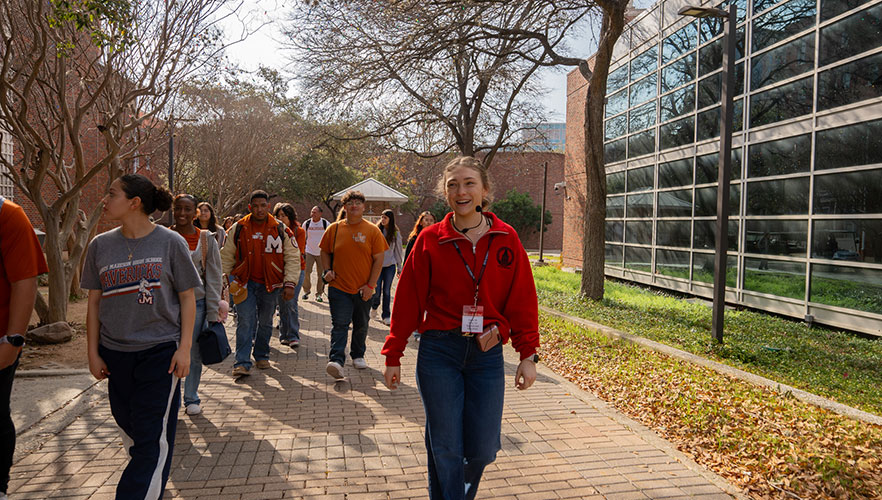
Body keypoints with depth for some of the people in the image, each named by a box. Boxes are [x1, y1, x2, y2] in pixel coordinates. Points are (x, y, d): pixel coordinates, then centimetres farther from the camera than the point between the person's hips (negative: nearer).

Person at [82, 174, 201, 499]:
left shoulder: (170, 242, -5)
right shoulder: (100, 245, 4)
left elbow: (187, 298, -1)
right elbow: (94, 302, 10)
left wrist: (184, 348, -6)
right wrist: (93, 353, 7)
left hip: (161, 351, -4)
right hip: (115, 354, 4)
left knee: (153, 438, -4)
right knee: (130, 430, 13)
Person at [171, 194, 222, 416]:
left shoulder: (206, 239, 2)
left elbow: (214, 277, 2)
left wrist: (213, 312, -2)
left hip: (196, 302, 0)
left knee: (194, 354, 7)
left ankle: (191, 399, 22)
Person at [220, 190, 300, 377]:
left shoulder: (280, 229, 0)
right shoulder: (238, 228, 1)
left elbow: (292, 257, 1)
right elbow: (226, 257, 9)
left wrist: (290, 283, -6)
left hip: (270, 284, 1)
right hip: (245, 283, -1)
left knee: (266, 322, 12)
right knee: (245, 321, -8)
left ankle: (262, 356, 30)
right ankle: (242, 363, -5)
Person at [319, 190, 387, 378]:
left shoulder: (372, 231, -2)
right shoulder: (334, 229, 2)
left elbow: (378, 259, -2)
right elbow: (325, 252, 15)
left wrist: (370, 285, -7)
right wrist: (327, 270, -3)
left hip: (364, 289, 1)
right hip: (339, 287, -1)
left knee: (361, 325, 14)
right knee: (339, 324, -9)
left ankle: (358, 355, 32)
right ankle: (336, 361, -14)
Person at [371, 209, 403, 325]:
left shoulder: (396, 233, 2)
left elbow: (398, 250, 8)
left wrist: (399, 267, 8)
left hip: (390, 265, 1)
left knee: (387, 291, 2)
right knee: (377, 291, -2)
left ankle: (386, 316, 12)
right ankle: (374, 306, 31)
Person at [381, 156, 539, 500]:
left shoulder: (506, 239, 1)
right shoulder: (430, 240, -2)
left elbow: (522, 301, 4)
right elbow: (408, 300, 1)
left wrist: (528, 354, 1)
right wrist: (393, 356, 3)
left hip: (487, 355, 2)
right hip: (439, 352, -1)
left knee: (483, 449, 7)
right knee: (445, 448, 5)